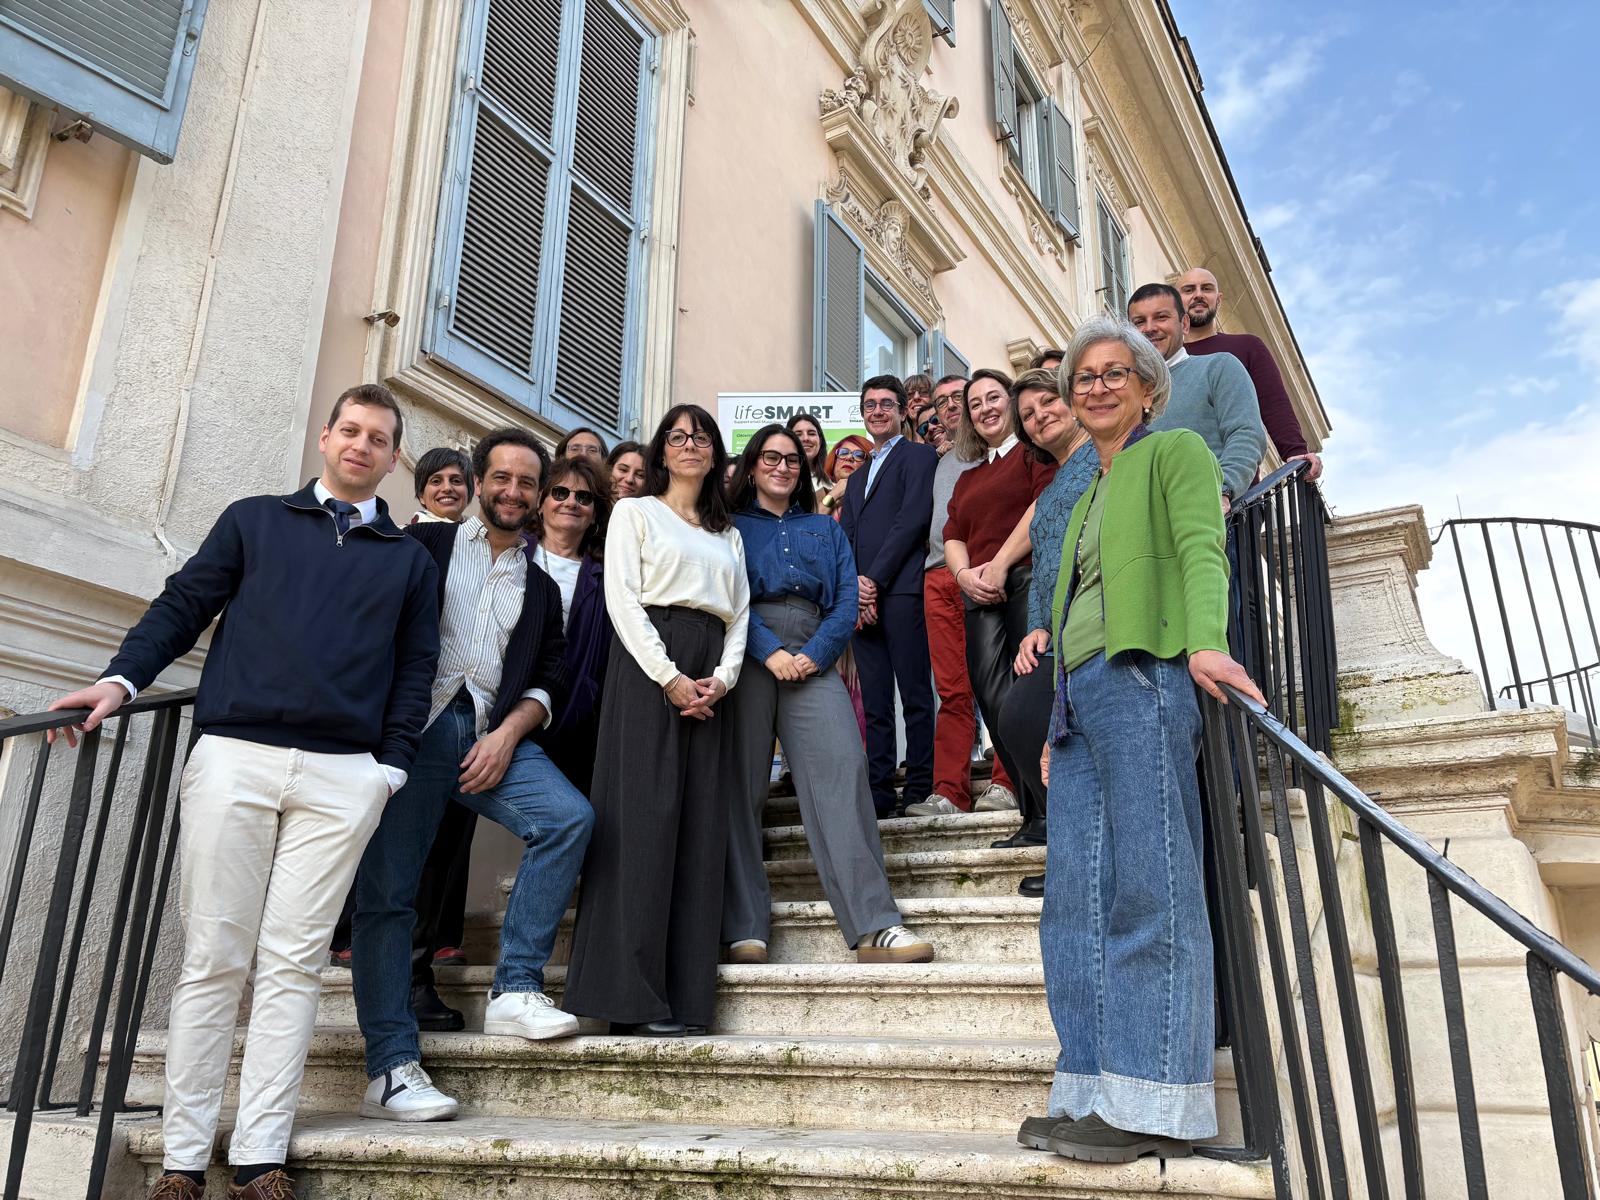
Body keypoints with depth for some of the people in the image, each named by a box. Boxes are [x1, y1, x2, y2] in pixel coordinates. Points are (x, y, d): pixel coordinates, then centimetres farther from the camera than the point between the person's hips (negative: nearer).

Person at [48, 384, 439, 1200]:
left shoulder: (409, 560, 17)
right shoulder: (253, 521, 16)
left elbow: (414, 669, 11)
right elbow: (183, 605, 11)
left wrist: (392, 763, 1)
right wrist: (123, 678, -5)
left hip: (343, 776, 0)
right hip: (234, 756, 0)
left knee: (293, 964, 0)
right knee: (212, 960, 2)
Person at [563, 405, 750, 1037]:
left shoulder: (728, 534, 24)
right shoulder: (634, 512, 9)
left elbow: (739, 612, 16)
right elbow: (623, 599, -4)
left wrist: (724, 676, -4)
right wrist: (669, 677, -14)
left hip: (709, 682, 5)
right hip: (647, 666, -5)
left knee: (701, 829, -1)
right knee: (644, 819, -10)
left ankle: (684, 996, 2)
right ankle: (632, 995, -7)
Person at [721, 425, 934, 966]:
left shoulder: (826, 530, 24)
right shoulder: (730, 526, 16)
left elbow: (846, 601, 11)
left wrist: (814, 655, -6)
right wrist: (770, 652, -13)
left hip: (813, 661, 1)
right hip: (747, 657, -1)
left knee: (841, 770, -16)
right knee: (741, 785, -4)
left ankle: (874, 927, -20)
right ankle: (744, 927, 2)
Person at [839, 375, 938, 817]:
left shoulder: (918, 456, 5)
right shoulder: (857, 478, 28)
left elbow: (913, 519, -8)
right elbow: (844, 541, 18)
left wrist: (874, 579, -12)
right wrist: (853, 589, -1)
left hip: (901, 591, -7)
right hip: (861, 598, 7)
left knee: (915, 695, -5)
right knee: (874, 703, 4)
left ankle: (920, 788, -2)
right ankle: (879, 791, 5)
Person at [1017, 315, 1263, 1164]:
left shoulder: (1176, 451, 8)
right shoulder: (1088, 495, 30)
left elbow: (1202, 550, -9)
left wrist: (1204, 641, -28)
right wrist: (1057, 725, 22)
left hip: (1143, 675, -8)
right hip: (1079, 690, 8)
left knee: (1149, 888, -10)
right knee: (1075, 897, 2)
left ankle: (1155, 1104, -4)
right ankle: (1094, 1094, 7)